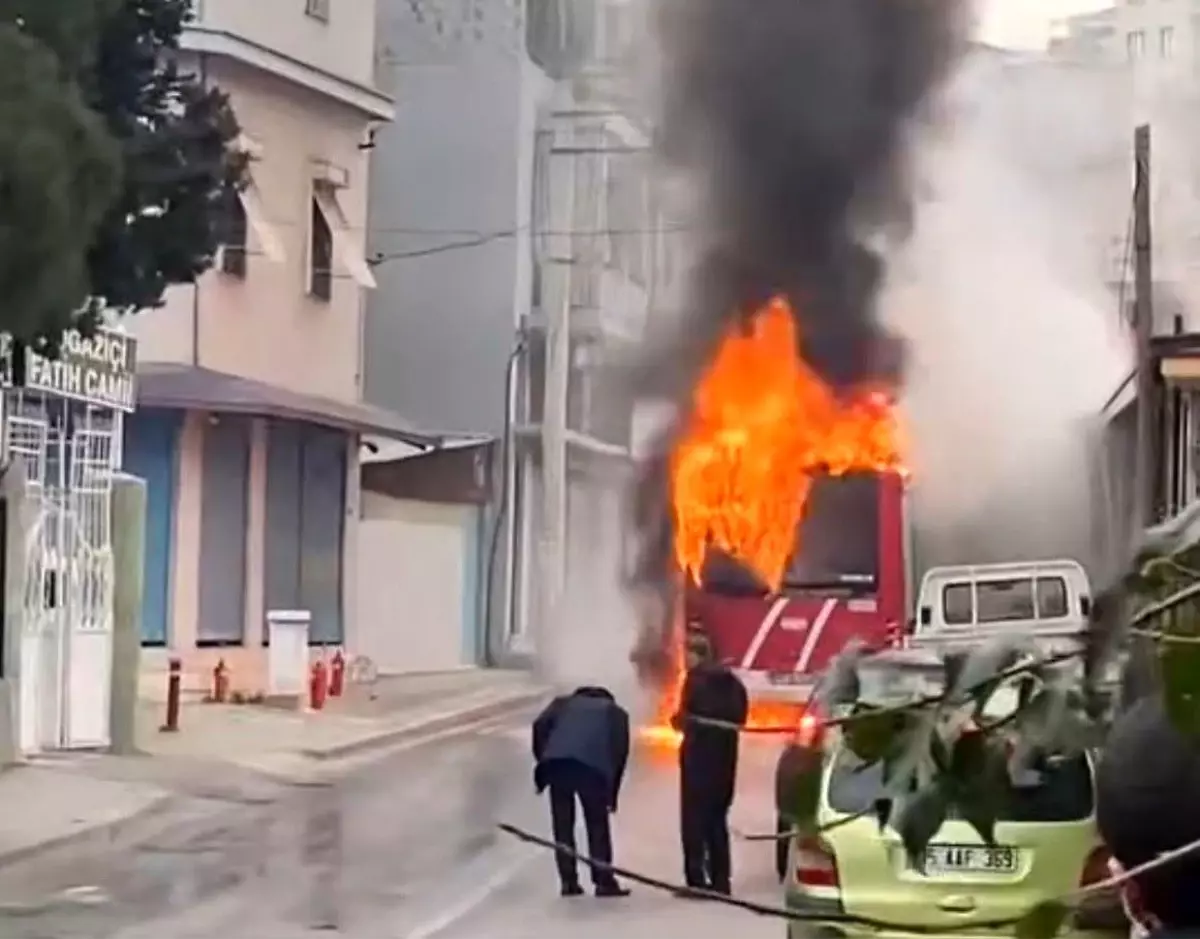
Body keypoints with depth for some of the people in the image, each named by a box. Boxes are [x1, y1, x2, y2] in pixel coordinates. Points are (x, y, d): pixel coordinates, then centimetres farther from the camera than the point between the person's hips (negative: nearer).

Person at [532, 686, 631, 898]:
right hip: (592, 766, -1)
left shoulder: (563, 702, 32)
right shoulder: (616, 712, 30)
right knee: (597, 824, 9)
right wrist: (612, 791, 19)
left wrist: (543, 760, 16)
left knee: (562, 823, 11)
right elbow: (621, 750, 17)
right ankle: (603, 881, 8)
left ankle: (568, 881, 10)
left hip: (556, 762, 1)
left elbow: (540, 725, 12)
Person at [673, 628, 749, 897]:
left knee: (694, 820, -3)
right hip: (725, 756, 7)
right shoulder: (731, 681, 11)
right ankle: (721, 881, 14)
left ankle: (697, 881, -7)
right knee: (717, 819, 15)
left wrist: (682, 721, 5)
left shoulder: (696, 679, -10)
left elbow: (687, 716, -15)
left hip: (699, 755, -7)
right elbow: (739, 716, 11)